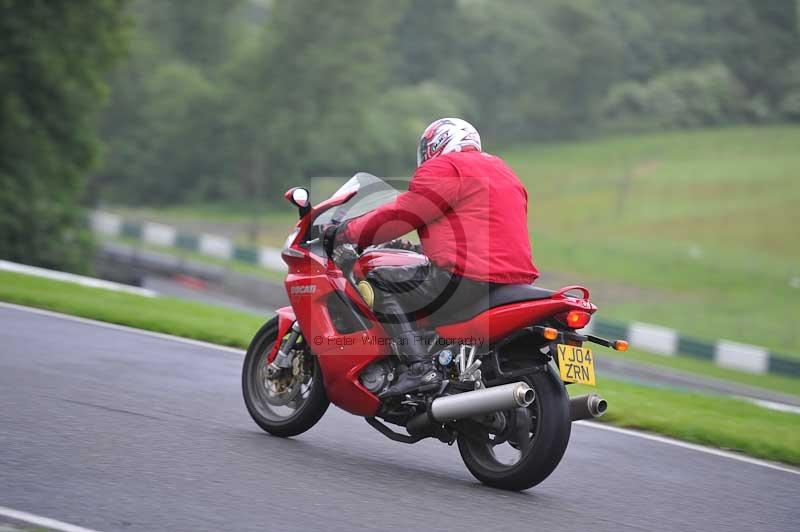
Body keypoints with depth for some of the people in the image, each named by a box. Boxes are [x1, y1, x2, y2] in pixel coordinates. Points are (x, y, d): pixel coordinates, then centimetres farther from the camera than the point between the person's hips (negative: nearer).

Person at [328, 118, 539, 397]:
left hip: (468, 278, -10)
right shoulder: (502, 170, 25)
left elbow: (399, 216, -4)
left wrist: (345, 233, 7)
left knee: (379, 282, -4)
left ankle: (420, 367, -19)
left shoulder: (444, 169, -3)